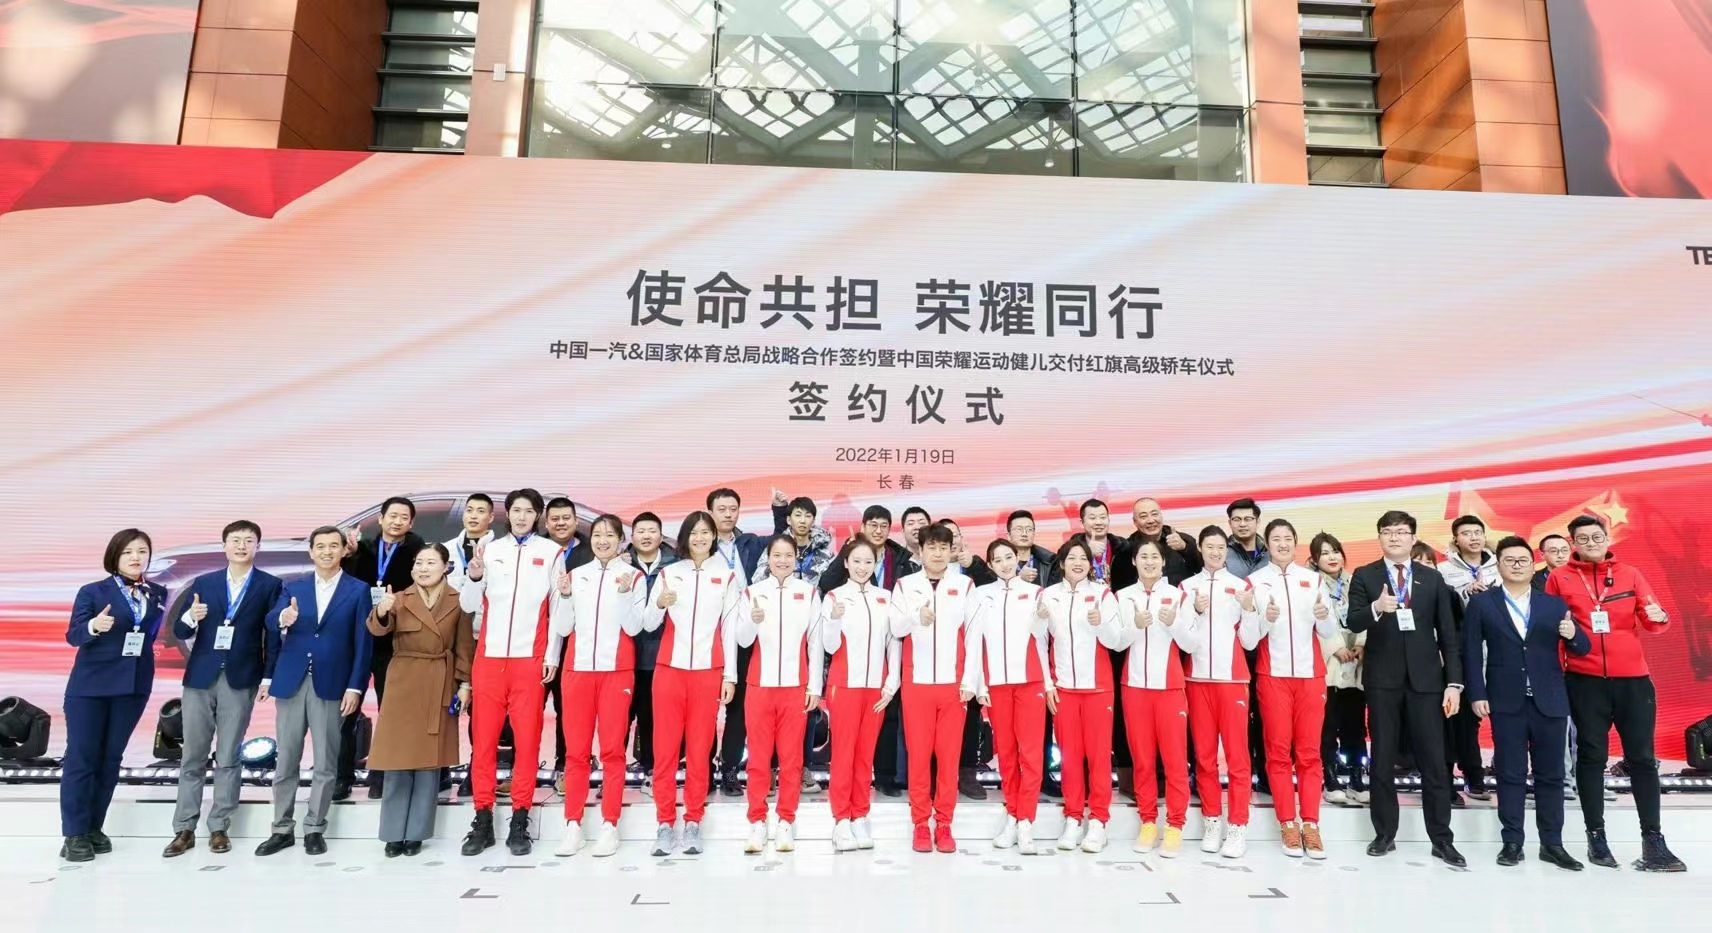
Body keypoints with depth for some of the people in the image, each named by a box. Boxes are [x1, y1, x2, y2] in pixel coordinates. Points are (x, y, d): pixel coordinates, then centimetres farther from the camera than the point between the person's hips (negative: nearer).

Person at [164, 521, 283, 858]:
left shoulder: (270, 585, 1)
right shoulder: (203, 583, 9)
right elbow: (180, 632, 6)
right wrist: (190, 618, -15)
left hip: (241, 679, -2)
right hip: (200, 677, 2)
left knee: (228, 757, 4)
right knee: (192, 756, 7)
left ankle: (219, 828, 13)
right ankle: (184, 829, 14)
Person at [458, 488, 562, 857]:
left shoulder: (551, 552, 3)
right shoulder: (490, 550, 9)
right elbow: (469, 605, 9)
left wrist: (552, 656, -3)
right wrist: (474, 578, -11)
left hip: (530, 658, -2)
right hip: (488, 657, 2)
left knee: (527, 738, 1)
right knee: (483, 738, 4)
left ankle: (520, 820, 8)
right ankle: (483, 819, 13)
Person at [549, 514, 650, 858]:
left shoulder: (633, 576, 2)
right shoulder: (575, 575, 10)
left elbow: (634, 627, -4)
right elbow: (563, 628, 8)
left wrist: (625, 593, -17)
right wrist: (564, 595, -7)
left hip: (616, 670, -2)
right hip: (577, 668, 3)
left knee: (612, 748, -1)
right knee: (576, 748, 4)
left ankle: (609, 826, 5)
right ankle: (573, 825, 11)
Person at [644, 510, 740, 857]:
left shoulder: (727, 576, 6)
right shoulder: (668, 572, 8)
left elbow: (730, 628, 5)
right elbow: (648, 625, 8)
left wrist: (730, 675, 1)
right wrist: (659, 604, -14)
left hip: (708, 672, -1)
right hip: (669, 669, 1)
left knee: (700, 749, 2)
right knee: (665, 747, 1)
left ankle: (693, 823, 10)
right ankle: (665, 824, 9)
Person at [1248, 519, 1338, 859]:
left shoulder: (1312, 579, 8)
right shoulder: (1255, 581, 1)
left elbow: (1329, 631, 6)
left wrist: (1325, 615, -15)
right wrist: (1266, 619, -21)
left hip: (1310, 673, 2)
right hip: (1272, 674, -2)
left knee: (1309, 750, 4)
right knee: (1278, 749, 2)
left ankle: (1310, 824, 10)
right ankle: (1288, 824, 9)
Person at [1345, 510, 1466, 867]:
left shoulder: (1432, 578, 8)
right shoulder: (1364, 576, 3)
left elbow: (1448, 634, 7)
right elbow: (1354, 624, -9)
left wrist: (1454, 682, 0)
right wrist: (1376, 608, -31)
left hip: (1425, 678, 1)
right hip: (1382, 679, -1)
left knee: (1434, 760, 2)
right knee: (1383, 759, 6)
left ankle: (1441, 839, 11)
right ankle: (1385, 834, 15)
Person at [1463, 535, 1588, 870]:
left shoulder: (1555, 604, 8)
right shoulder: (1481, 603, 3)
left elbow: (1582, 649, 6)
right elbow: (1471, 652, 0)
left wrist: (1572, 635, -18)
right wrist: (1477, 695, -7)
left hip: (1550, 701, 2)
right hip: (1506, 701, -2)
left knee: (1551, 774, 8)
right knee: (1510, 774, 3)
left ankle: (1552, 844, 17)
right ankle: (1512, 842, 10)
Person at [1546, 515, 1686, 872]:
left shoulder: (1629, 574, 7)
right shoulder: (1559, 578, 1)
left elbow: (1651, 623, 5)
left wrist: (1658, 617, -16)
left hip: (1632, 678, 2)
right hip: (1584, 680, -2)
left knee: (1642, 756, 5)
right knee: (1591, 756, 5)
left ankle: (1653, 839, 12)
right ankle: (1596, 836, 13)